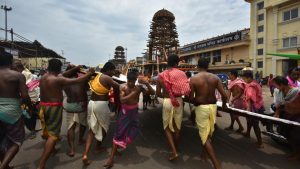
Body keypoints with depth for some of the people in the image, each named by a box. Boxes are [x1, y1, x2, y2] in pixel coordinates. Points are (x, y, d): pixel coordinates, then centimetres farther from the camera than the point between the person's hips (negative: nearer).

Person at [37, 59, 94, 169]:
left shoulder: (43, 77, 7)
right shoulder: (58, 80, -18)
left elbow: (62, 75, 16)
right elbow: (77, 81, -18)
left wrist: (75, 69, 16)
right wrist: (89, 73, -5)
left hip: (43, 106, 9)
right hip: (54, 107, -9)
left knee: (48, 131, 27)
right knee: (53, 135, -4)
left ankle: (51, 149, 51)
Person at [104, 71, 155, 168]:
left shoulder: (139, 87, -5)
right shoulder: (123, 87, -12)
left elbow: (152, 92, -8)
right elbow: (122, 100, -25)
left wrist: (147, 83, -22)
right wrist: (134, 93, -27)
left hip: (134, 112, 4)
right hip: (125, 111, -4)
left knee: (133, 132, 15)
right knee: (119, 133, -5)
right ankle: (111, 157, 1)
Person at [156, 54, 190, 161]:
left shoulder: (161, 75, -1)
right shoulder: (182, 74, -4)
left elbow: (158, 93, 1)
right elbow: (187, 90, -8)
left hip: (167, 102, -1)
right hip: (178, 101, 1)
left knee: (167, 127, 14)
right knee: (177, 127, 18)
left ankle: (174, 152, 4)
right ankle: (175, 150, 35)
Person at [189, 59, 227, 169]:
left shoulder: (193, 79, -8)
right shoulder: (215, 78, 0)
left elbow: (191, 98, -10)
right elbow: (224, 95, -4)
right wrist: (224, 105, 16)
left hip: (201, 108, -4)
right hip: (213, 106, 5)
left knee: (204, 135, 4)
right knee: (209, 132, 23)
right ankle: (204, 153, 45)